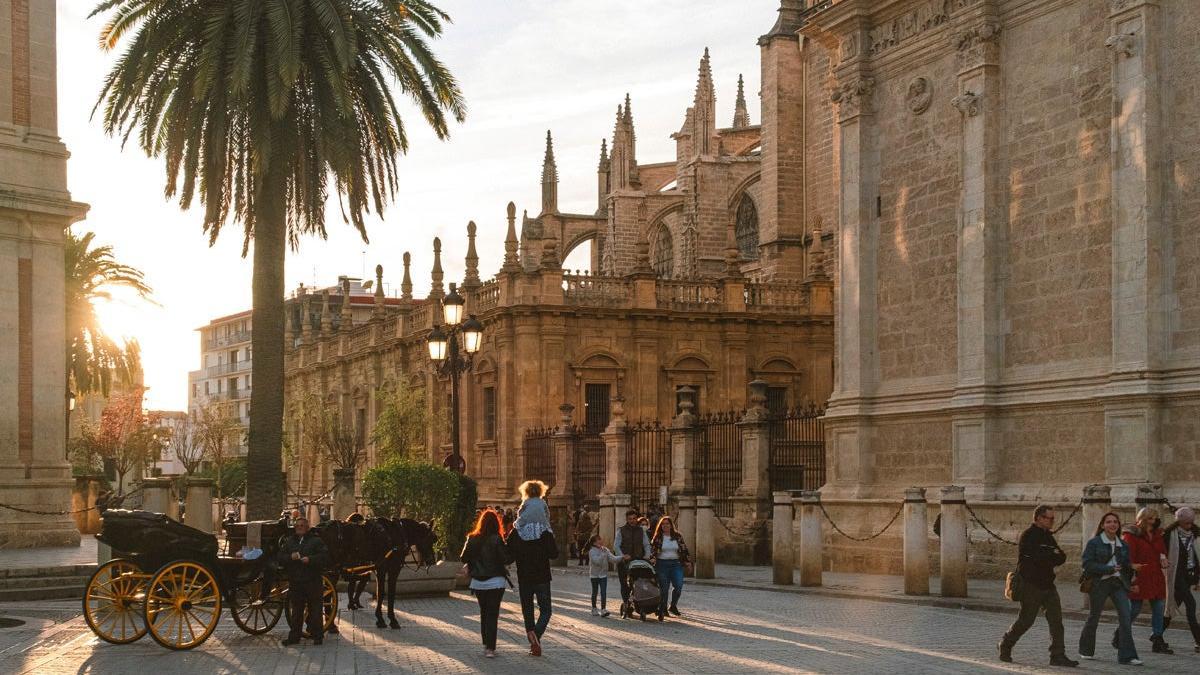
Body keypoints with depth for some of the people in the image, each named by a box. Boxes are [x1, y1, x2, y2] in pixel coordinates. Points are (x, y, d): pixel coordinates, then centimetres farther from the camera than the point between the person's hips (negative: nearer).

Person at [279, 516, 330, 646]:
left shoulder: (316, 541, 2)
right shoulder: (288, 541, 13)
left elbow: (325, 557, -7)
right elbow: (280, 558, 7)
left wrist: (310, 559, -20)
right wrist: (290, 557, -13)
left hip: (313, 581, -3)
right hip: (295, 582, 3)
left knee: (315, 609, 0)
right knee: (296, 611, 8)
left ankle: (317, 635, 7)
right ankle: (294, 636, 14)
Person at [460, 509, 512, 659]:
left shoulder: (472, 539, -2)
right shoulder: (496, 540, -14)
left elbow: (464, 558, 1)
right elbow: (507, 558, -15)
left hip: (478, 582, 4)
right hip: (495, 581, -4)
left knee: (484, 613, 18)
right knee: (492, 614, -1)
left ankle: (486, 645, 22)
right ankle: (490, 648, -6)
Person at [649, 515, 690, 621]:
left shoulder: (677, 536, 9)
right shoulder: (657, 538, 3)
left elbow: (684, 549, 11)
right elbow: (652, 549, -2)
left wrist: (687, 561, 6)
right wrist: (652, 558, -20)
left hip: (676, 564, 2)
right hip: (662, 565, -2)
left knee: (678, 585, -11)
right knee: (663, 588, -1)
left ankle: (673, 606, 10)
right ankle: (662, 610, 7)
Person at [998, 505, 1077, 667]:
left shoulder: (1047, 536, 15)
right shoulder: (1029, 536, -12)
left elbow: (1062, 557, 8)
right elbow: (1039, 558, -24)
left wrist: (1048, 558, -11)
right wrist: (1053, 556, -7)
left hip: (1047, 584, 8)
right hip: (1031, 585, -8)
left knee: (1056, 619, 0)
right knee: (1026, 619, 0)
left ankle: (1058, 655, 2)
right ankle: (1005, 646, 19)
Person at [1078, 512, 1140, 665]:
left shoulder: (1123, 545, 12)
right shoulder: (1094, 543, -3)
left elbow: (1127, 566, 20)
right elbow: (1087, 564, -11)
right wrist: (1109, 569, -17)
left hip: (1119, 584, 4)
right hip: (1100, 583, -3)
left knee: (1125, 617, -11)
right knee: (1094, 617, 8)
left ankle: (1127, 656, -12)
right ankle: (1086, 651, 27)